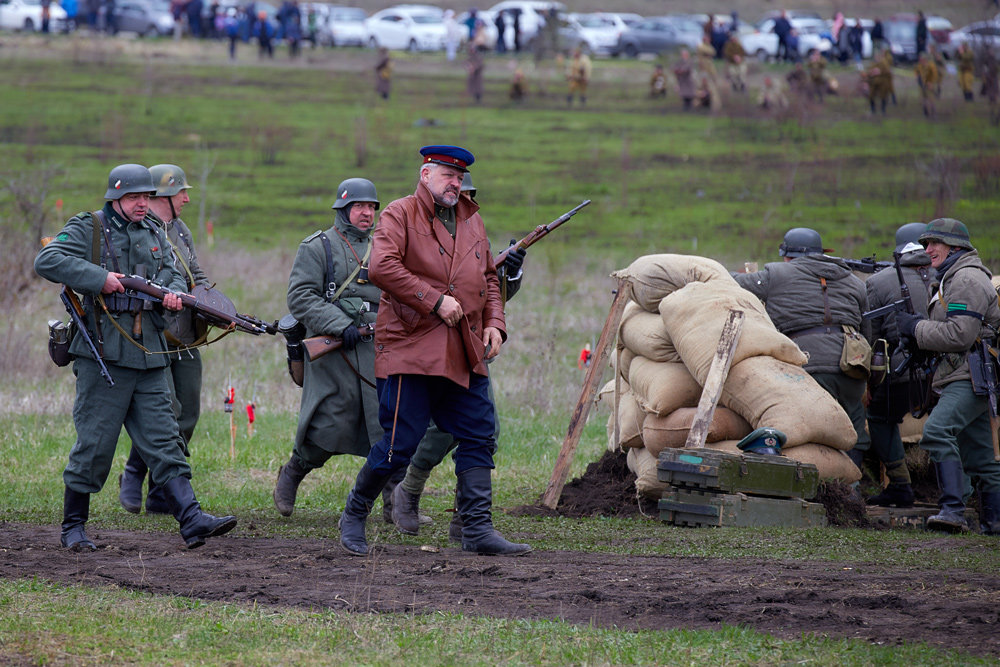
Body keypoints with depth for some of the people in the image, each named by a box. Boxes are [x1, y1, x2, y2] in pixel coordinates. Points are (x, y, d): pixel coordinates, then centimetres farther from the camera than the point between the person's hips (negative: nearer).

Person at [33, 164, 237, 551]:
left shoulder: (153, 235, 18)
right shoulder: (87, 229, -2)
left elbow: (173, 274, 17)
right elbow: (47, 261, -13)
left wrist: (173, 292, -8)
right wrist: (99, 278, -21)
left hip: (149, 357, 5)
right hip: (104, 355, -5)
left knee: (163, 440, 0)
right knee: (94, 445, -1)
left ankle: (192, 521, -8)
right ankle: (73, 527, 12)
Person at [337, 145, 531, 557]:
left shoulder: (471, 221, 18)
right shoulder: (400, 215, -3)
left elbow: (488, 277, 27)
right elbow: (382, 267, -18)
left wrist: (493, 323, 10)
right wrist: (435, 301, -19)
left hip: (466, 354, 7)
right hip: (410, 349, -7)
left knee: (479, 438, 2)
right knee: (400, 443, -6)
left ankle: (477, 530, 5)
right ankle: (354, 516, 13)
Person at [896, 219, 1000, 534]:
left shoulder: (968, 279, -10)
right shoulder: (950, 279, 23)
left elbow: (959, 335, -20)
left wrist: (915, 328, -10)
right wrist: (916, 328, 9)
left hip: (972, 378, -11)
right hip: (964, 378, 11)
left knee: (937, 430, -28)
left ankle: (953, 510, -36)